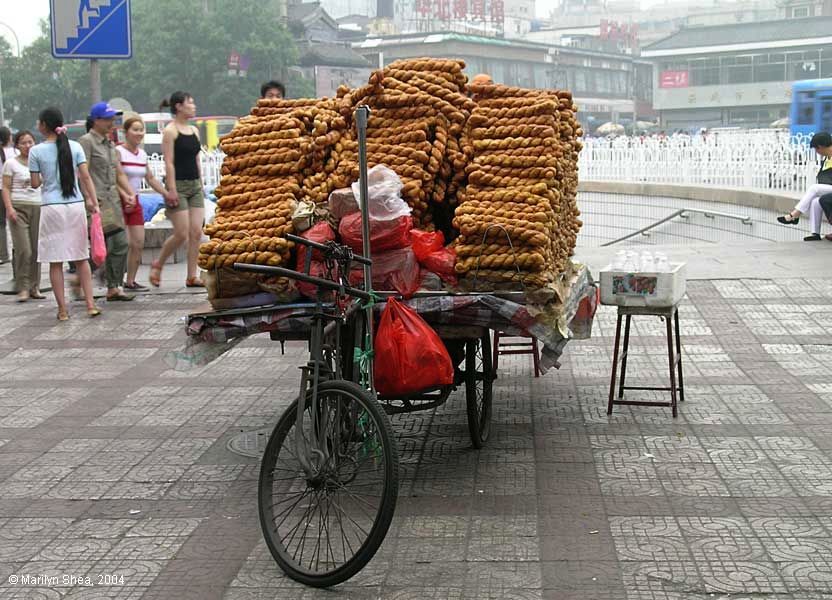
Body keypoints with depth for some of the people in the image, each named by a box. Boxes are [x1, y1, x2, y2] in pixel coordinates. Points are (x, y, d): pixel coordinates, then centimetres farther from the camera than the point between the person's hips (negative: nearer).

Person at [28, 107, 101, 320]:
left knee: (55, 261, 4)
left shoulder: (36, 151, -3)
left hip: (52, 207, -3)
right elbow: (85, 177, -1)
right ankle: (90, 304, 6)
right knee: (81, 258, 11)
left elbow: (35, 183, -1)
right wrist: (94, 202, 0)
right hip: (76, 205, 3)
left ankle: (63, 309, 5)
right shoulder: (75, 147, 3)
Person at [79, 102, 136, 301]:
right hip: (96, 200, -8)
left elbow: (119, 174, 24)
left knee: (121, 243, 5)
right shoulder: (86, 141, -6)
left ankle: (114, 288, 11)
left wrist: (129, 194, 10)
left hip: (112, 199, 9)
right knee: (104, 245, -13)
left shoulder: (110, 144, 20)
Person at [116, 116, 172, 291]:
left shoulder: (143, 154, 11)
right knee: (125, 243, -14)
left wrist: (166, 193, 10)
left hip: (135, 203, 7)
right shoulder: (118, 152, -10)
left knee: (139, 243, 3)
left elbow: (151, 179, 20)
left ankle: (130, 281, 13)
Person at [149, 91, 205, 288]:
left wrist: (201, 184, 14)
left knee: (196, 233, 0)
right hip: (178, 185, -7)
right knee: (181, 234, -7)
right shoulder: (170, 131, -8)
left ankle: (192, 277, 5)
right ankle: (157, 265, 14)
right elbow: (169, 163, -13)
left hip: (195, 185, 7)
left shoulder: (194, 130, 13)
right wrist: (172, 190, -17)